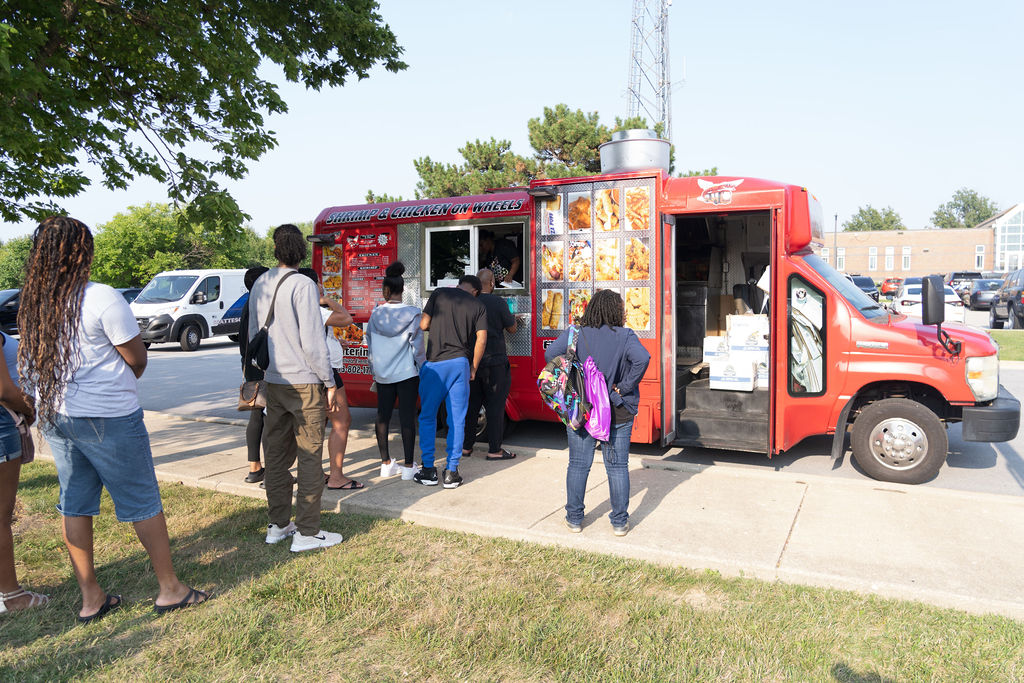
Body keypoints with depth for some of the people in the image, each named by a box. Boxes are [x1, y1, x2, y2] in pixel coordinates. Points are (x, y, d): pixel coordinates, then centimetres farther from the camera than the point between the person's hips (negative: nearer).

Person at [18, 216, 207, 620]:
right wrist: (125, 378, 10)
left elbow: (31, 365, 12)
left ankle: (90, 598, 24)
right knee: (142, 503, 5)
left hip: (53, 416, 7)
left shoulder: (32, 304, 3)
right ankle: (170, 589, 16)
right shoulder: (102, 299, -18)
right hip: (107, 419, -7)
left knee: (74, 505, 14)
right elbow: (138, 359, -12)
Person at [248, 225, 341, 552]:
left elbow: (253, 335, 16)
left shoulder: (260, 285, 9)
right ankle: (307, 532, 5)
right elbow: (313, 341, -16)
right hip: (303, 382, -7)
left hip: (272, 382, 7)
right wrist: (329, 382, -7)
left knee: (276, 454, 15)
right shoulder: (302, 285, -14)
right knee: (310, 458, 0)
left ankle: (277, 524, 25)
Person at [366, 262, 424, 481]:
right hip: (407, 373, -3)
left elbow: (370, 346, 7)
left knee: (383, 417, 12)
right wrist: (424, 372, 0)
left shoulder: (376, 314, 0)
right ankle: (408, 467, 5)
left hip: (383, 374, 3)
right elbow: (417, 348, -9)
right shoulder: (412, 314, -9)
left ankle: (386, 464, 21)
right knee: (407, 418, 1)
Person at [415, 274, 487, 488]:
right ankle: (451, 472, 7)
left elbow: (423, 325, 1)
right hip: (460, 363, 1)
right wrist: (473, 369, 10)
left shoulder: (439, 293, 6)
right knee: (457, 420, 7)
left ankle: (428, 470, 12)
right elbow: (481, 339, 1)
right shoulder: (478, 306, 9)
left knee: (427, 417, 10)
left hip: (435, 363, -1)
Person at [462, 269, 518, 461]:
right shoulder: (498, 303, -10)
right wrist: (512, 318, 18)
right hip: (494, 361, -5)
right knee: (495, 405, 2)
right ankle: (494, 450, 5)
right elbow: (512, 329, -1)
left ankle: (466, 446, 19)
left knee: (471, 404, 13)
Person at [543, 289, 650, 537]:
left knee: (578, 465, 11)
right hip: (618, 412, -1)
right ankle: (619, 522, 16)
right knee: (617, 467, 9)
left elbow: (549, 354, -8)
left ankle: (574, 519, 20)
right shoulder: (625, 336, -8)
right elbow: (642, 359, -23)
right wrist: (624, 387, -13)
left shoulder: (574, 334, -2)